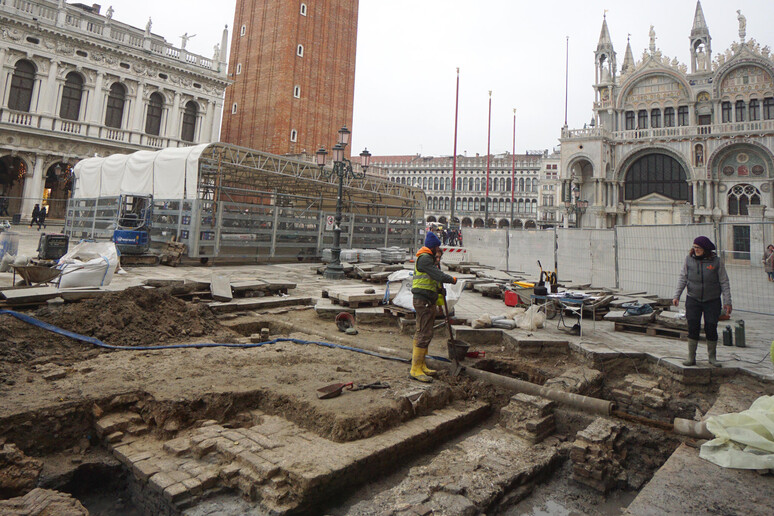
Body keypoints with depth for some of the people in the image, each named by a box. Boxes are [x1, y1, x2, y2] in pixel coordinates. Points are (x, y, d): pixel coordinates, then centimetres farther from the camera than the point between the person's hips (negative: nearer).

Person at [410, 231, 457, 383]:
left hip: (428, 301, 11)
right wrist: (452, 279, -6)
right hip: (423, 300, -11)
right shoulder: (424, 258, -14)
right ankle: (415, 369, -6)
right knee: (424, 334, -10)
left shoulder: (427, 258, 20)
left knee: (422, 332, 14)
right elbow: (438, 275, -20)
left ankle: (421, 365, 22)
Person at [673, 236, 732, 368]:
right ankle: (691, 357, 6)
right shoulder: (689, 259, -1)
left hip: (712, 301, -1)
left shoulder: (717, 261, -4)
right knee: (693, 328, -2)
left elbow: (724, 283, 0)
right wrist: (677, 295, -3)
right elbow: (683, 278, 5)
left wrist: (727, 302, -3)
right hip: (693, 300, 1)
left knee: (711, 328, 1)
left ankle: (712, 357, 19)